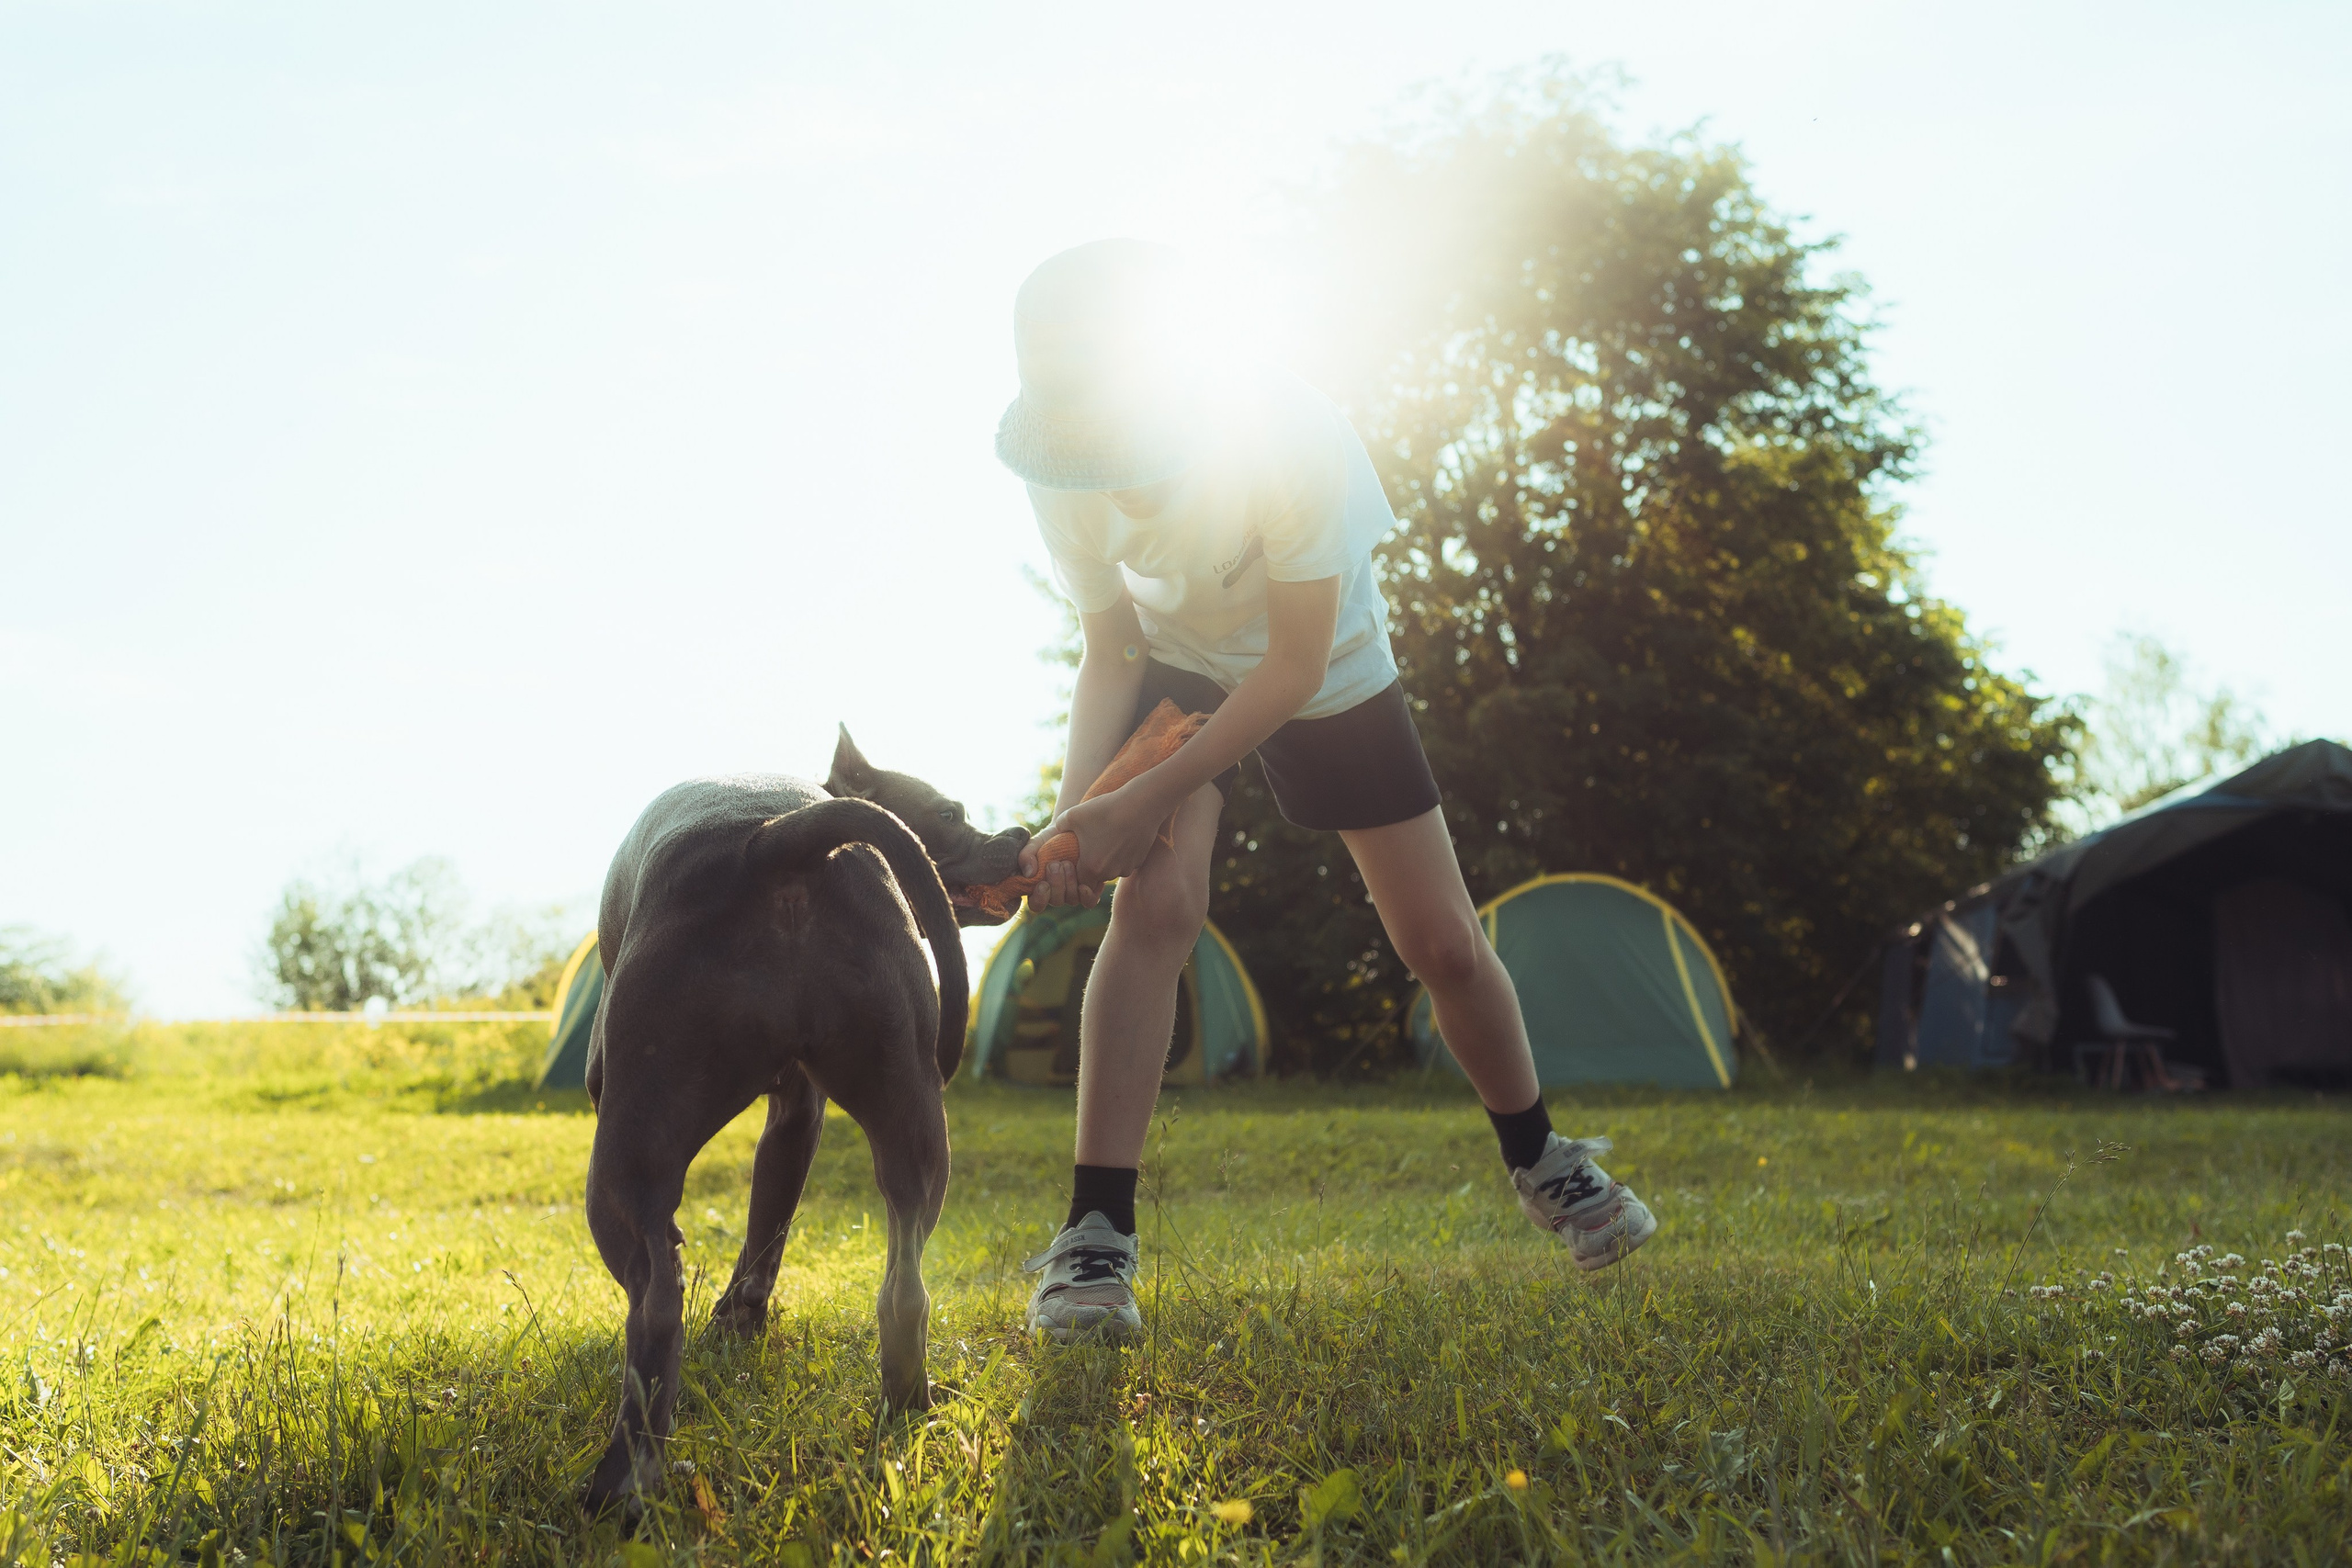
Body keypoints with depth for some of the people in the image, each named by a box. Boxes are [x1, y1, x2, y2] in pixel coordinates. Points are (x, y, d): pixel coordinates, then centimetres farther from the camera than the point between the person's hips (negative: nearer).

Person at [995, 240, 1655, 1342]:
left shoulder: (1292, 436, -38)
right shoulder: (1063, 466, -26)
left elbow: (1294, 670, -31)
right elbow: (1111, 651, -15)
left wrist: (1143, 803, -35)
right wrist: (1073, 811, -31)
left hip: (1329, 677, -1)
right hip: (1178, 669, 1)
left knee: (1444, 946, 2)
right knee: (1155, 901, -25)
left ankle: (1540, 1161, 31)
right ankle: (1094, 1239, -20)